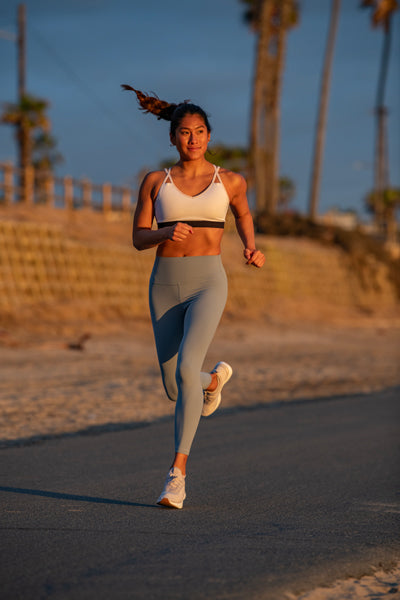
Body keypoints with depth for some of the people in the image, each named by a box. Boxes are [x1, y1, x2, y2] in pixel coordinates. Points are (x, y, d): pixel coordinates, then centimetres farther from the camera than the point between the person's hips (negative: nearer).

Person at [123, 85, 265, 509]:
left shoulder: (229, 181, 5)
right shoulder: (156, 182, 6)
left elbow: (243, 214, 25)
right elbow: (138, 238, 3)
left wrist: (251, 248, 5)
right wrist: (166, 233, -19)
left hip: (208, 283, -3)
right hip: (165, 285, 3)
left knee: (186, 369, -26)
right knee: (175, 389, 10)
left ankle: (177, 474, -23)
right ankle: (215, 378, 48)